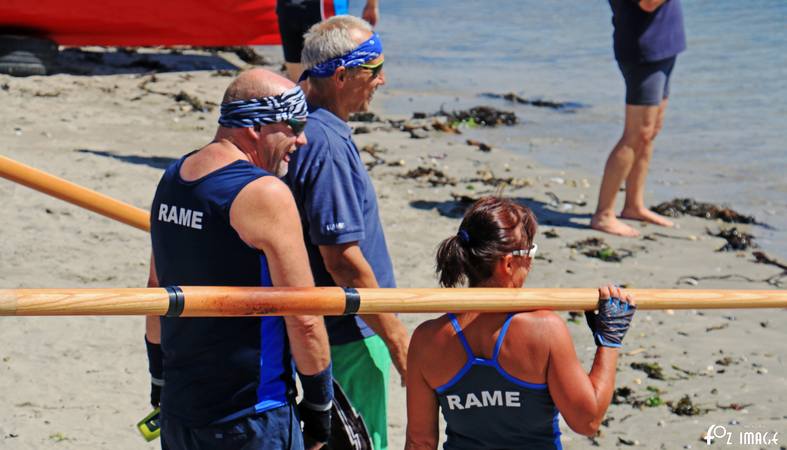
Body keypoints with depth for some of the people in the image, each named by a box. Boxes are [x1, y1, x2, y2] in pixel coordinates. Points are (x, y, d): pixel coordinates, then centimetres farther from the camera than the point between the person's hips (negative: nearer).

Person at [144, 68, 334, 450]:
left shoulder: (173, 178, 8)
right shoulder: (265, 194, -17)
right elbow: (303, 318, -16)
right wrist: (320, 404, -5)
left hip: (177, 408, 8)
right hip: (250, 419, -8)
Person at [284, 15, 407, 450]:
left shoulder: (302, 130, 9)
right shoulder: (328, 145, -23)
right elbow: (343, 259, -24)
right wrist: (396, 336, -17)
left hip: (321, 328, 10)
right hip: (348, 333, -10)